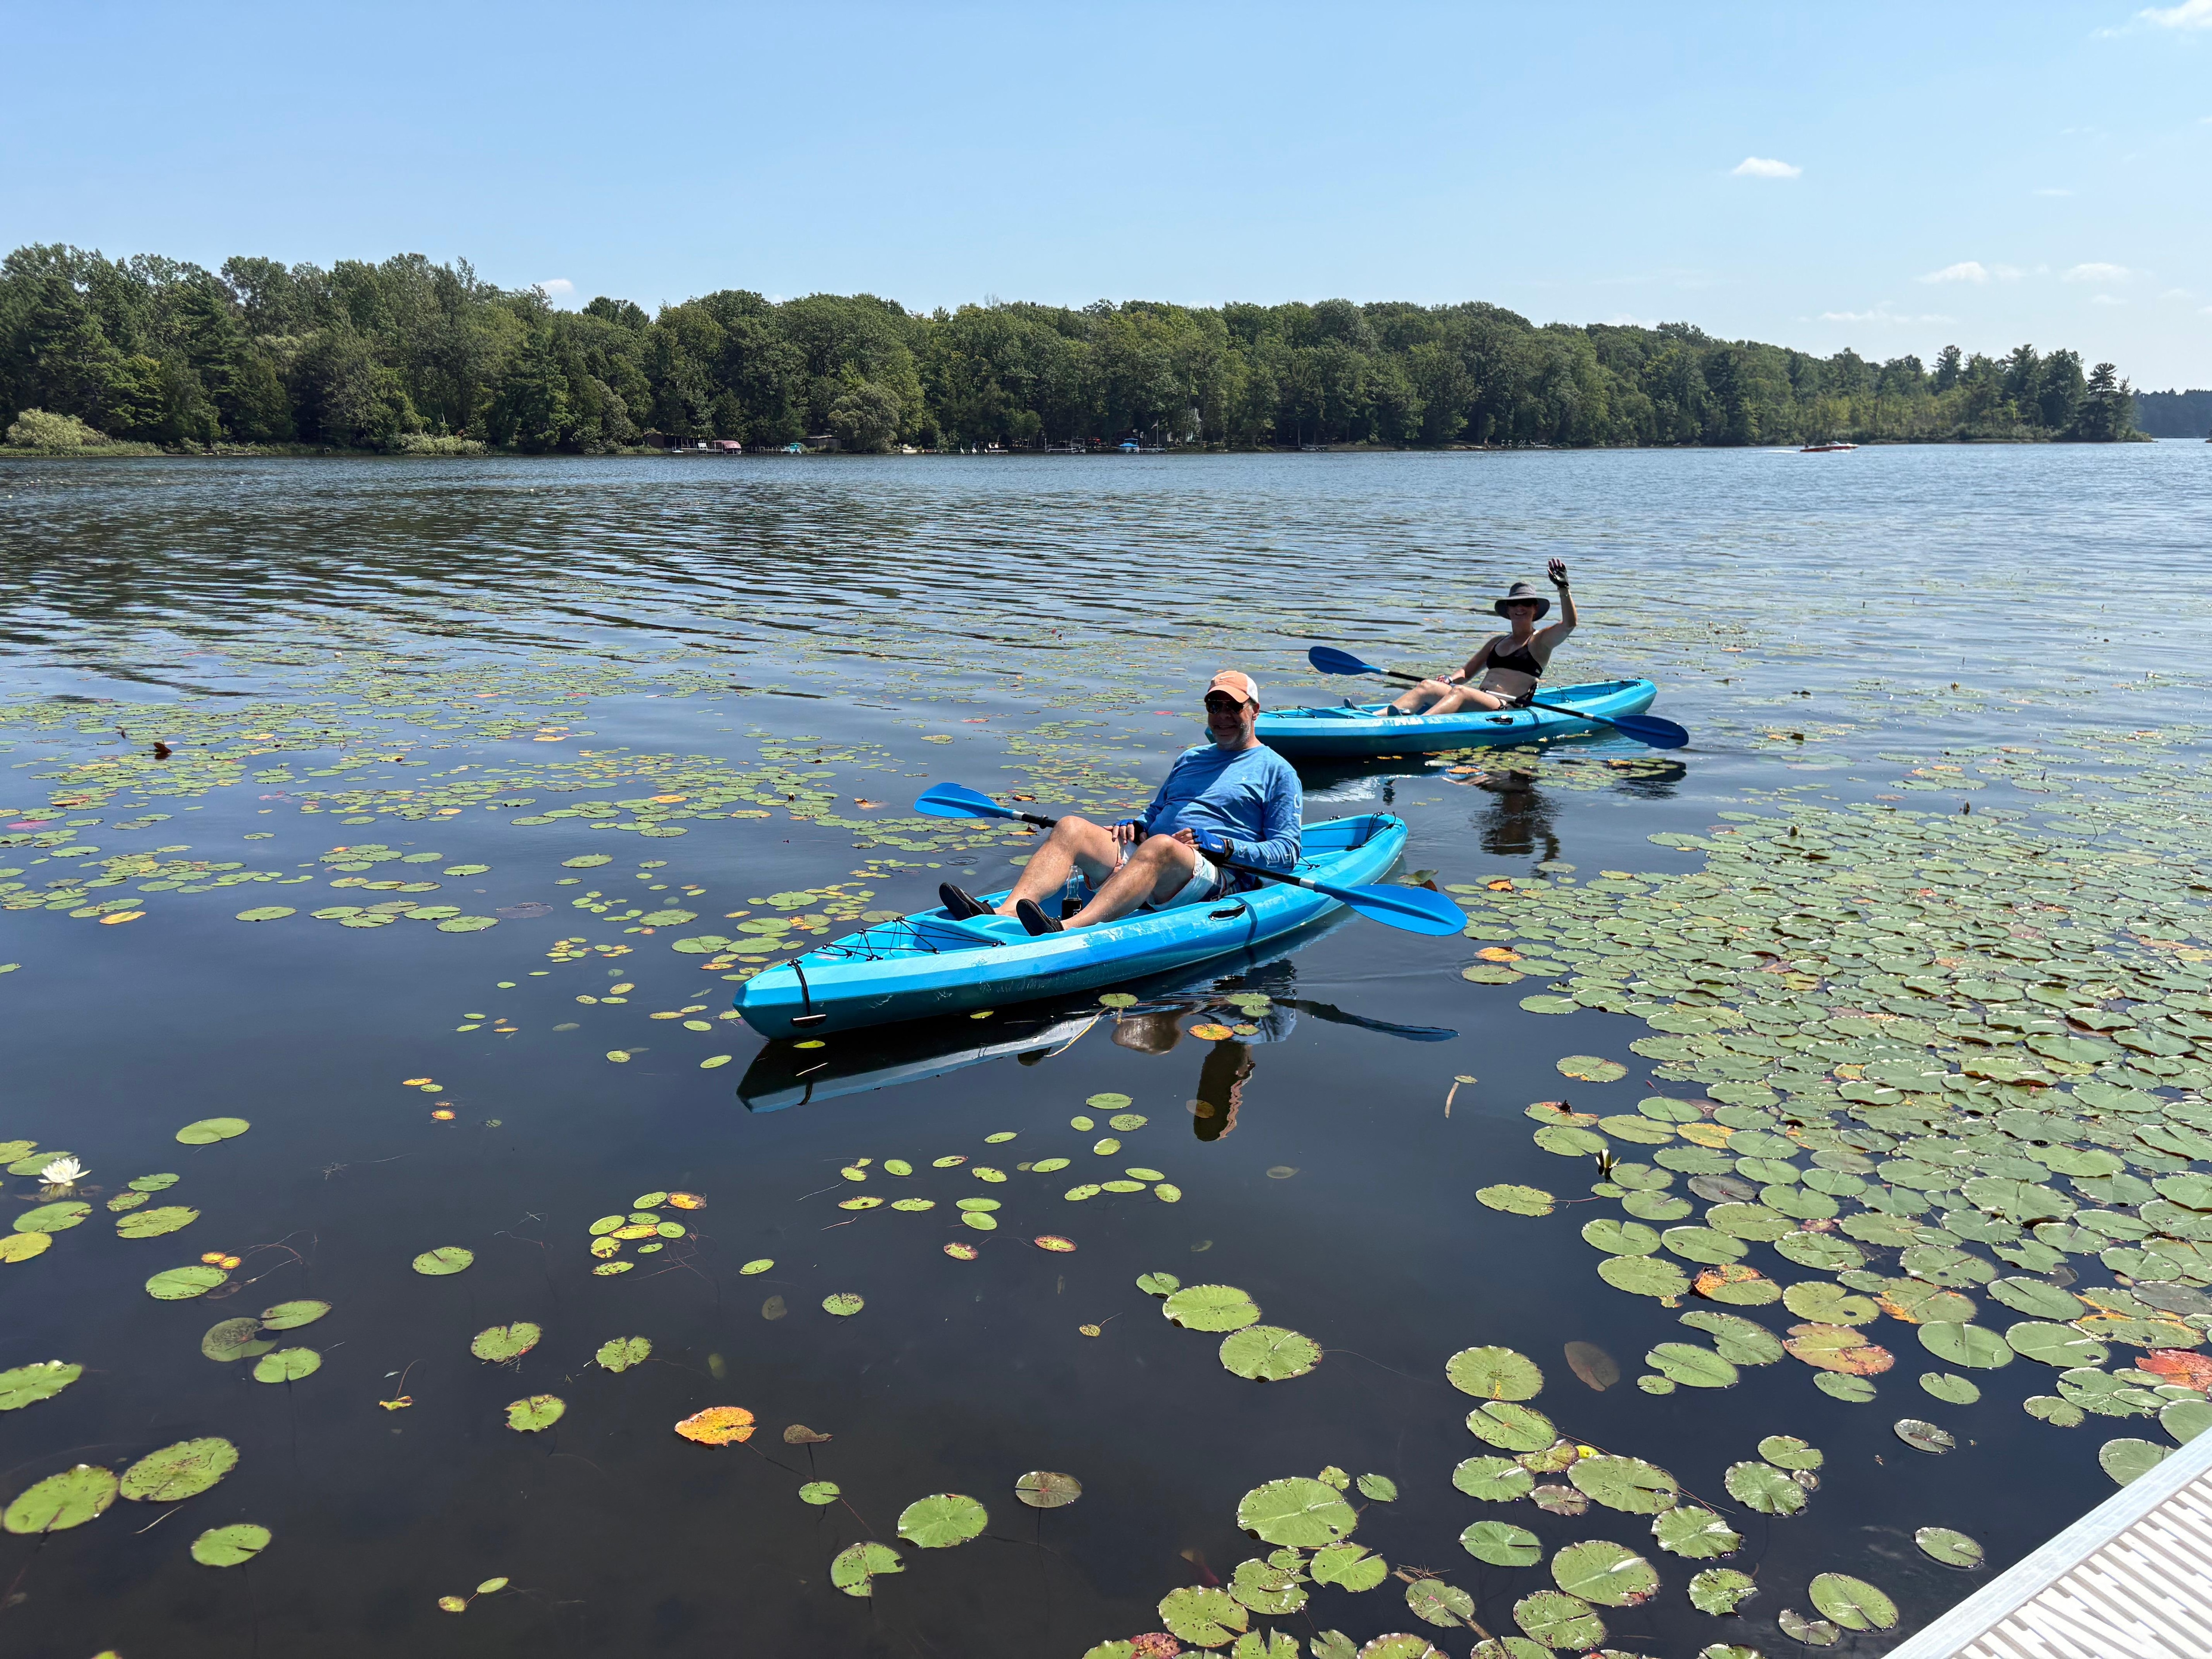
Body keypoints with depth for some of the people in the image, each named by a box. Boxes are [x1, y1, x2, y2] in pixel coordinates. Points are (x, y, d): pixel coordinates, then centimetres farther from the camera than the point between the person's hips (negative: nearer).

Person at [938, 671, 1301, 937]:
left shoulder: (1277, 770, 13)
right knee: (1070, 828, -19)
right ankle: (1005, 914, -43)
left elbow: (1287, 853, 4)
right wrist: (1135, 828, 8)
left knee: (1161, 846, -40)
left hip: (1214, 875, -6)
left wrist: (1221, 846, -10)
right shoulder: (1189, 759, 31)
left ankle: (1069, 929, -61)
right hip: (1143, 857, 6)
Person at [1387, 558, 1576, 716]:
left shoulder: (1541, 641, 10)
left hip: (1508, 709, -6)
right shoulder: (1497, 642, 28)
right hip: (1478, 705, 6)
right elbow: (1468, 672, 24)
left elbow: (1569, 624, -8)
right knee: (1428, 686, -16)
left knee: (1461, 692, -34)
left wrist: (1563, 587, -20)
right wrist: (1449, 680, 2)